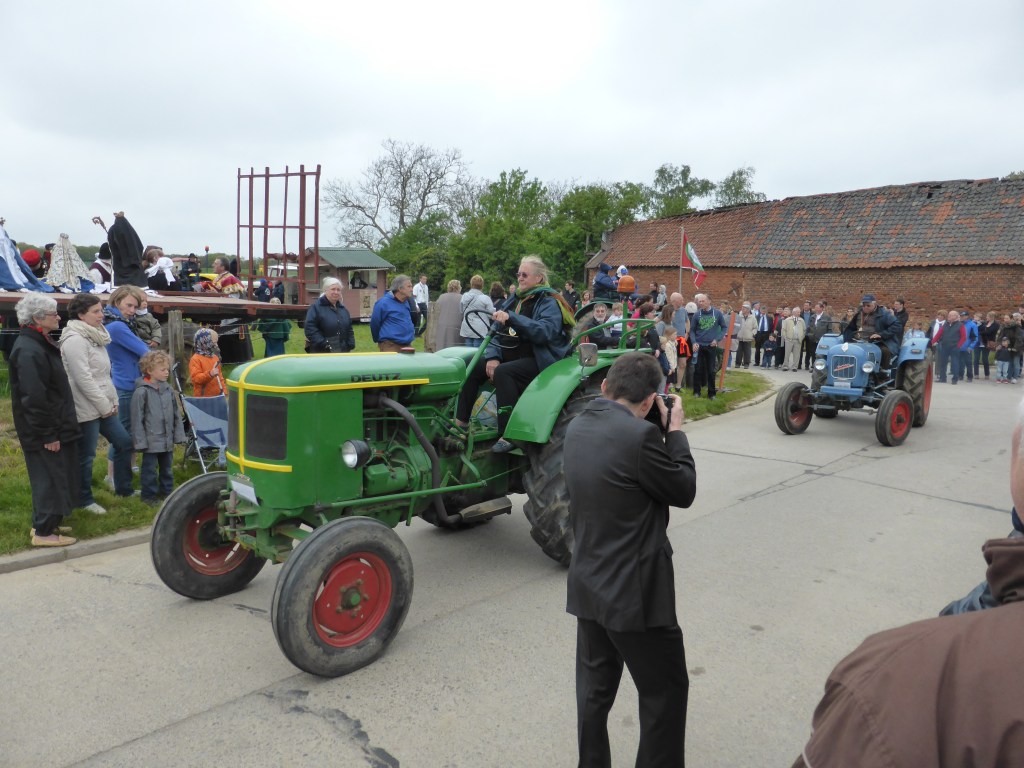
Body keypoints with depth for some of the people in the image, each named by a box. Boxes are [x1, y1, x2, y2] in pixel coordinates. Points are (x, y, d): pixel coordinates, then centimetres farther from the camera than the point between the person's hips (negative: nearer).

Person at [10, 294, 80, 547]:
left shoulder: (40, 344, 11)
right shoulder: (29, 352, -22)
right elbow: (34, 398, -24)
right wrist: (48, 435, -21)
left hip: (55, 427, 10)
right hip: (44, 433, -10)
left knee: (53, 478, 17)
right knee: (50, 479, -1)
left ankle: (46, 523, 29)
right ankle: (43, 532, 9)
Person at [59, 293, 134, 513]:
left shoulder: (95, 336, 13)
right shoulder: (74, 340, -17)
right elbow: (83, 379, -22)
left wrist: (112, 401, 10)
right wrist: (105, 406, -17)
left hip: (103, 407, 9)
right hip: (87, 409, -9)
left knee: (124, 442, 13)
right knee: (86, 456, 2)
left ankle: (123, 489, 25)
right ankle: (85, 500, 17)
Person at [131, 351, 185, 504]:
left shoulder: (168, 390, 3)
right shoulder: (141, 392, -14)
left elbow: (176, 415, 10)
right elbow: (137, 419, -13)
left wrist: (179, 434, 7)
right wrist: (140, 441, -13)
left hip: (167, 440, 6)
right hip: (151, 440, -6)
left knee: (167, 467, 18)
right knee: (150, 468, 6)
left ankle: (167, 490, 32)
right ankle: (149, 494, 20)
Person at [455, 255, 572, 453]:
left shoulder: (549, 303, -9)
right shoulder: (515, 299, 13)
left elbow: (544, 331, -29)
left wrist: (512, 318, -37)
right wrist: (493, 357, -6)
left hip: (537, 360, -8)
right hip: (511, 354, 8)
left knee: (503, 372, -34)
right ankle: (461, 422, -5)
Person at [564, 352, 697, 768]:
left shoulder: (578, 427, 1)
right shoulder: (639, 435, -23)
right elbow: (683, 491, -10)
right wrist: (674, 430, 0)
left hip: (588, 585, 8)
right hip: (635, 591, -7)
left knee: (595, 687, 20)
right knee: (665, 690, 13)